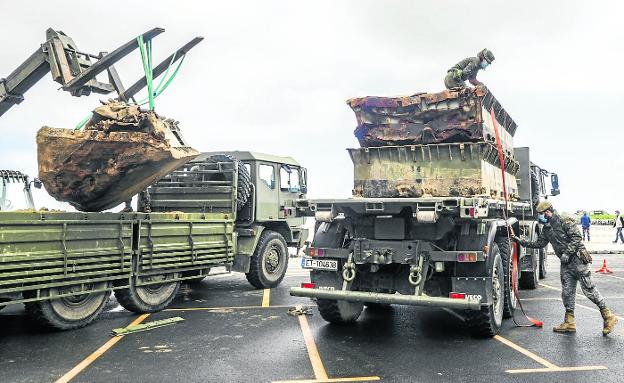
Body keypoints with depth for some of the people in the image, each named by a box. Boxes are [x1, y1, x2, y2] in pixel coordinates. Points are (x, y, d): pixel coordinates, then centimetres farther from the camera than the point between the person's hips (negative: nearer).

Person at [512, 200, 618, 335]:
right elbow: (539, 243, 18)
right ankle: (569, 322, 13)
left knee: (588, 289, -7)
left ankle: (608, 317, 4)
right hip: (566, 264, 8)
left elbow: (577, 237, -17)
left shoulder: (565, 222, -10)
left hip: (577, 259, -8)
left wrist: (567, 252, -21)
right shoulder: (546, 229, 14)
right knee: (567, 292, 7)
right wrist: (521, 242, 12)